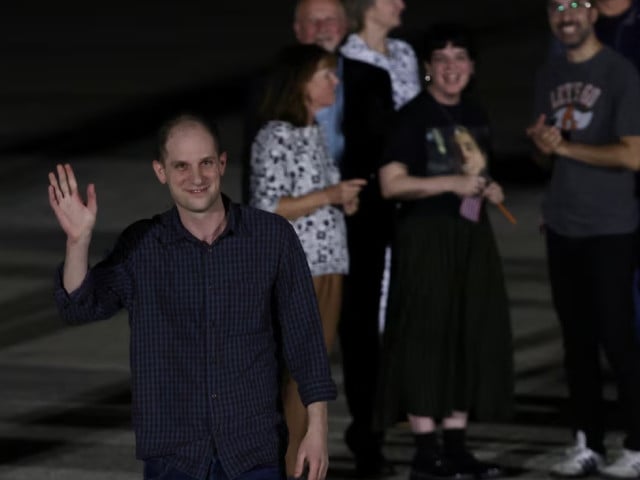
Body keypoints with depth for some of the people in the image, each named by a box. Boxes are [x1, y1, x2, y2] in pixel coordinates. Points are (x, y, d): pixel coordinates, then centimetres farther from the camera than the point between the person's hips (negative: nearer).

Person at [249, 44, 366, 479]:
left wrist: (343, 202, 3)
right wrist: (330, 196, -18)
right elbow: (267, 208, -18)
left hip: (329, 267, 8)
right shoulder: (276, 136, -12)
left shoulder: (315, 133, 14)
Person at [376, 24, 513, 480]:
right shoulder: (414, 116, -10)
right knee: (426, 337, -7)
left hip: (472, 236, 7)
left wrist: (489, 188, 6)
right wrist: (452, 183, -21)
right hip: (426, 237, -7)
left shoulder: (476, 115, 12)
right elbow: (391, 183, -17)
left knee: (472, 337, 6)